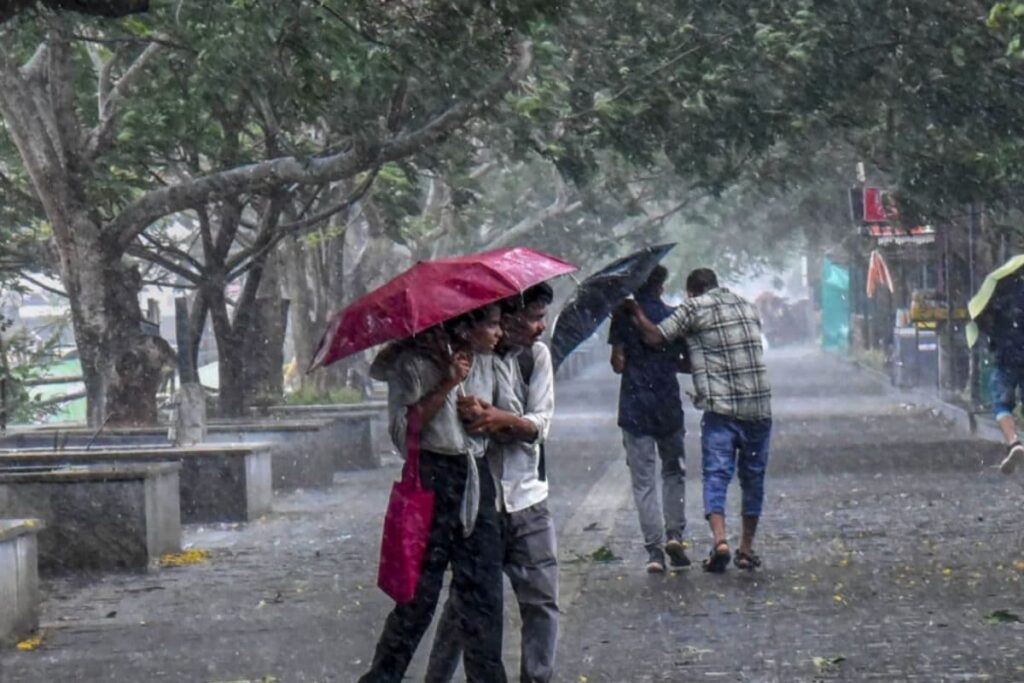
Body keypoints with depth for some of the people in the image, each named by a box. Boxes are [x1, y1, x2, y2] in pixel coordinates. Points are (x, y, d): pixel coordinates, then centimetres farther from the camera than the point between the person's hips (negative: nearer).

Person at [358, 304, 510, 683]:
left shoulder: (489, 365, 8)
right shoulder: (415, 363, -7)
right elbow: (401, 429, -15)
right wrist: (445, 386, -18)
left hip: (477, 483, 5)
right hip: (432, 482, -5)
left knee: (483, 595, 3)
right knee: (418, 595, -2)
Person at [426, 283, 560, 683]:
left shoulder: (536, 355, 3)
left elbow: (541, 424, -5)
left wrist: (502, 419, -25)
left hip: (527, 500, 3)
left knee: (542, 603, 2)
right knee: (464, 603, 3)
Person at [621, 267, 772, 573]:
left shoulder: (694, 308, 0)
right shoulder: (747, 307, 17)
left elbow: (655, 336, -5)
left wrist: (636, 312, 13)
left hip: (720, 408, -4)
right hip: (759, 407, 4)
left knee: (716, 476, -4)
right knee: (753, 478, 13)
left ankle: (719, 540, -23)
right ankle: (747, 549, 17)